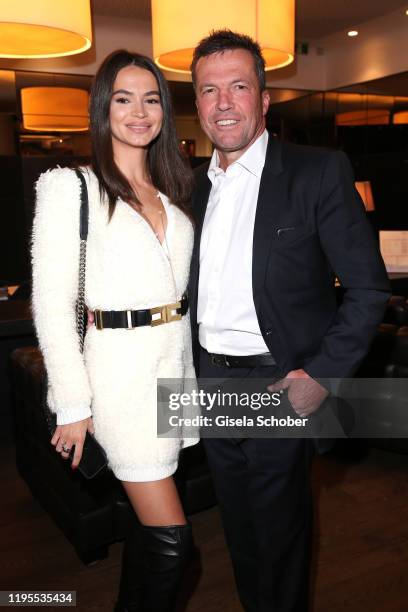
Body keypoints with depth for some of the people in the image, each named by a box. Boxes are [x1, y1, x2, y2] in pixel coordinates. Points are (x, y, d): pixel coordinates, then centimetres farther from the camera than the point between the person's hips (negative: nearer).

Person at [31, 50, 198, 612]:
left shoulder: (173, 189, 12)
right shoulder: (70, 187, -7)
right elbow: (52, 303, -9)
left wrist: (192, 366, 10)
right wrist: (73, 404, -11)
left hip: (177, 359, 6)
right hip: (122, 367, -6)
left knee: (147, 517, 19)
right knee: (172, 538, -1)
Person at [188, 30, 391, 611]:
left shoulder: (319, 172, -10)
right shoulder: (196, 183, 8)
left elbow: (369, 287, -11)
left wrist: (320, 375, -16)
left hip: (277, 384, -5)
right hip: (211, 383, 6)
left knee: (279, 530, 13)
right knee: (238, 526, 22)